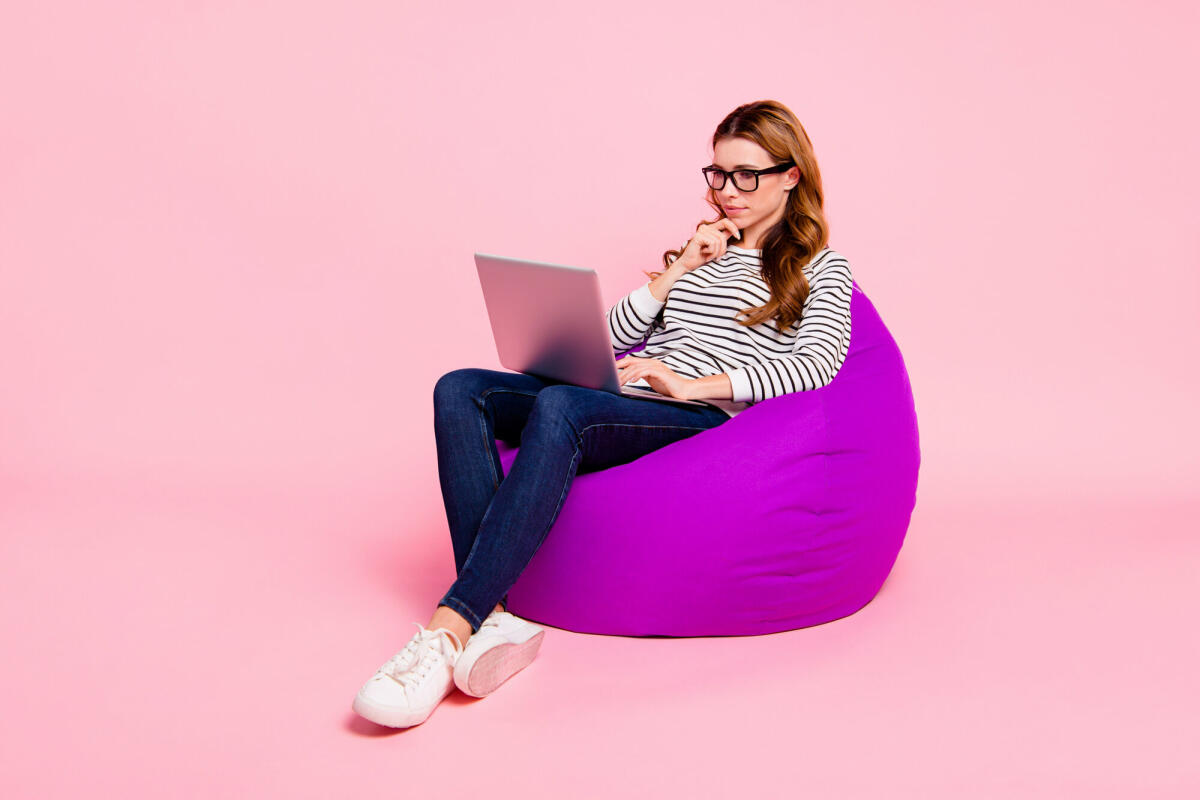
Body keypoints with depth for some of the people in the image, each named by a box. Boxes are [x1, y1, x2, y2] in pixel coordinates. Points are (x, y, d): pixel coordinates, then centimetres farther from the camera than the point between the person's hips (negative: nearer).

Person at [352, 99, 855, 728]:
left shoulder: (820, 269, 13)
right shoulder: (703, 249, 32)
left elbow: (816, 364, -6)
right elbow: (618, 335, 24)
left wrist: (695, 385, -15)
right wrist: (680, 268, 11)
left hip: (705, 420, -7)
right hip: (622, 407, 7)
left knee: (560, 406, -38)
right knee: (460, 390, -18)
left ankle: (448, 628, -42)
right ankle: (493, 617, -33)